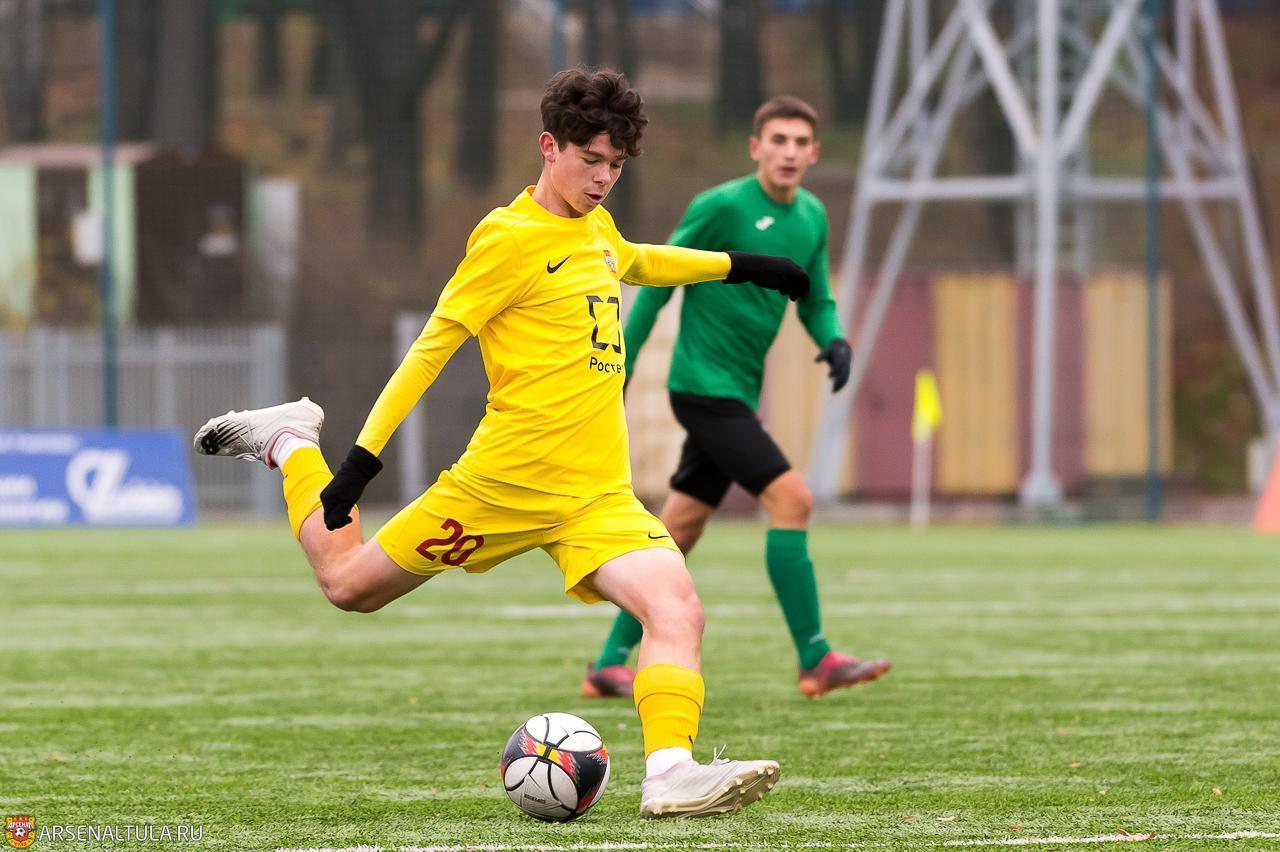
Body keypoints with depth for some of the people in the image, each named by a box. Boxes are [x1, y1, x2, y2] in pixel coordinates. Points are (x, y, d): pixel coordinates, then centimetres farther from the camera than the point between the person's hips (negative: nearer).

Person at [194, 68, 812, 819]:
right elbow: (435, 344, -10)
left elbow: (636, 263, 40)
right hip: (507, 479, -5)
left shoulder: (597, 229, 13)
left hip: (599, 492, 5)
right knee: (350, 584, 10)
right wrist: (364, 458, -14)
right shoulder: (511, 237, -11)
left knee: (677, 609, -20)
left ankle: (671, 773, -26)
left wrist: (740, 266, 39)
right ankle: (293, 445, 34)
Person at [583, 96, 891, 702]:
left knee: (679, 528, 11)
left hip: (738, 393, 8)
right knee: (790, 497, -16)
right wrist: (619, 371, -8)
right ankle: (815, 661, -13)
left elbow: (816, 301, 16)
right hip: (705, 384, -8)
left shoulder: (811, 218, 9)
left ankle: (609, 665, 18)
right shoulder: (722, 207, -13)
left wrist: (834, 341, -7)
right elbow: (658, 282, -8)